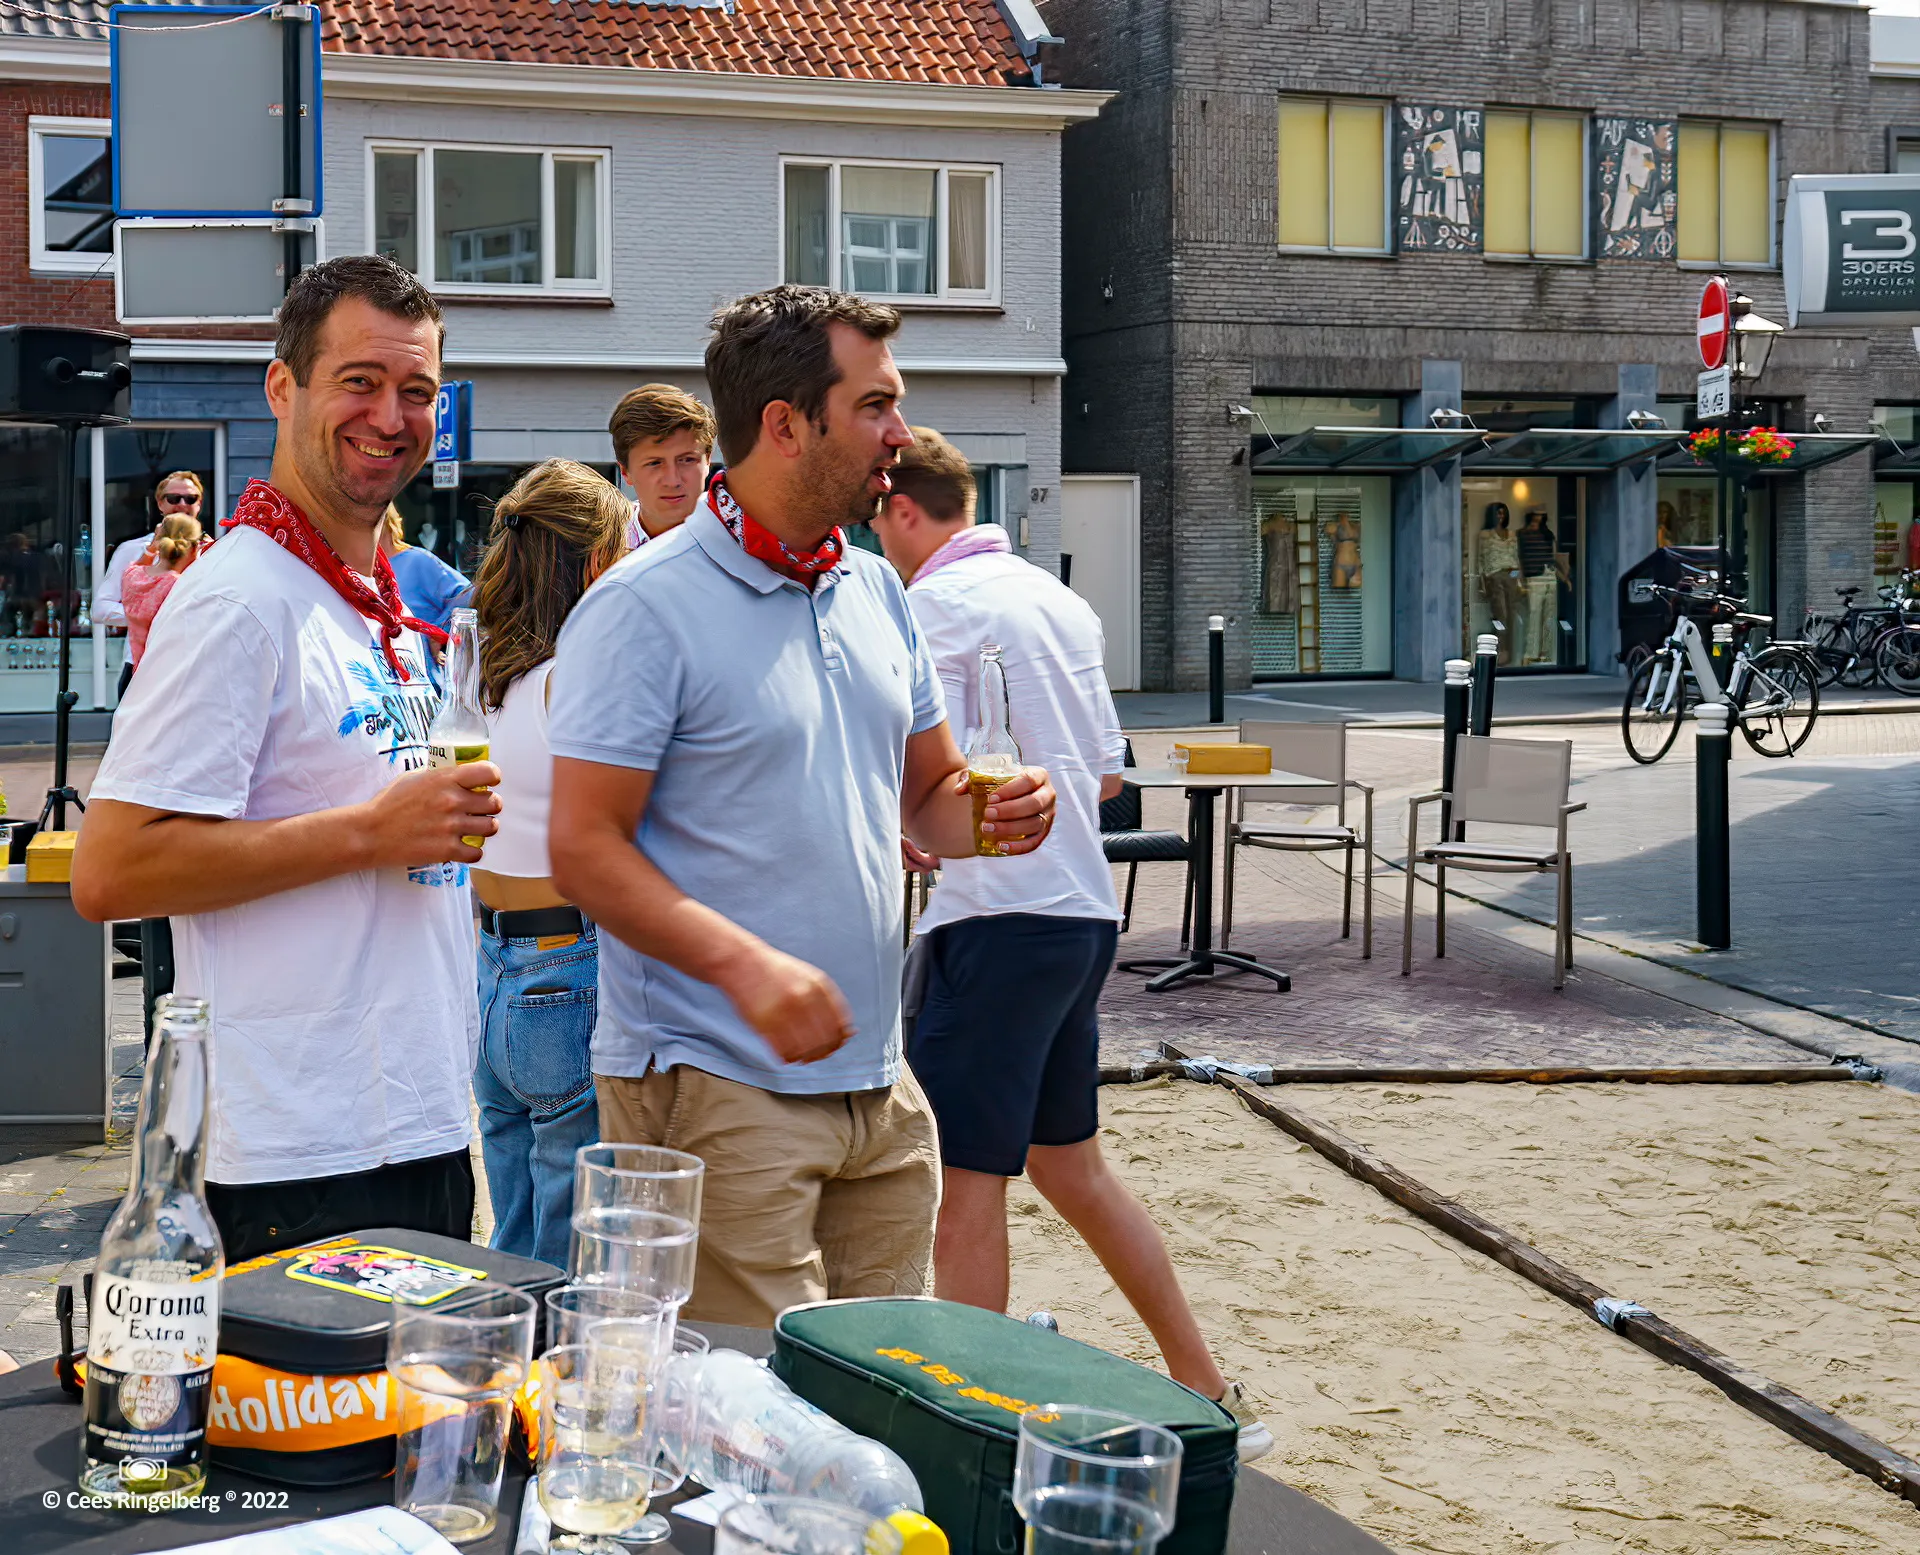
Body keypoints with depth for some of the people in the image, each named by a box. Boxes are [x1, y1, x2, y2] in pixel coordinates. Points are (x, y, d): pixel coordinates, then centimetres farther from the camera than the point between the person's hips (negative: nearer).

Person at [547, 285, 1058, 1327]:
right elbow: (585, 850, -15)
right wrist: (745, 965, -28)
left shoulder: (874, 591, 13)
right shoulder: (645, 605, -10)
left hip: (877, 1085, 7)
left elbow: (931, 790, 22)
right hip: (714, 1090, -7)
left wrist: (999, 812, -2)